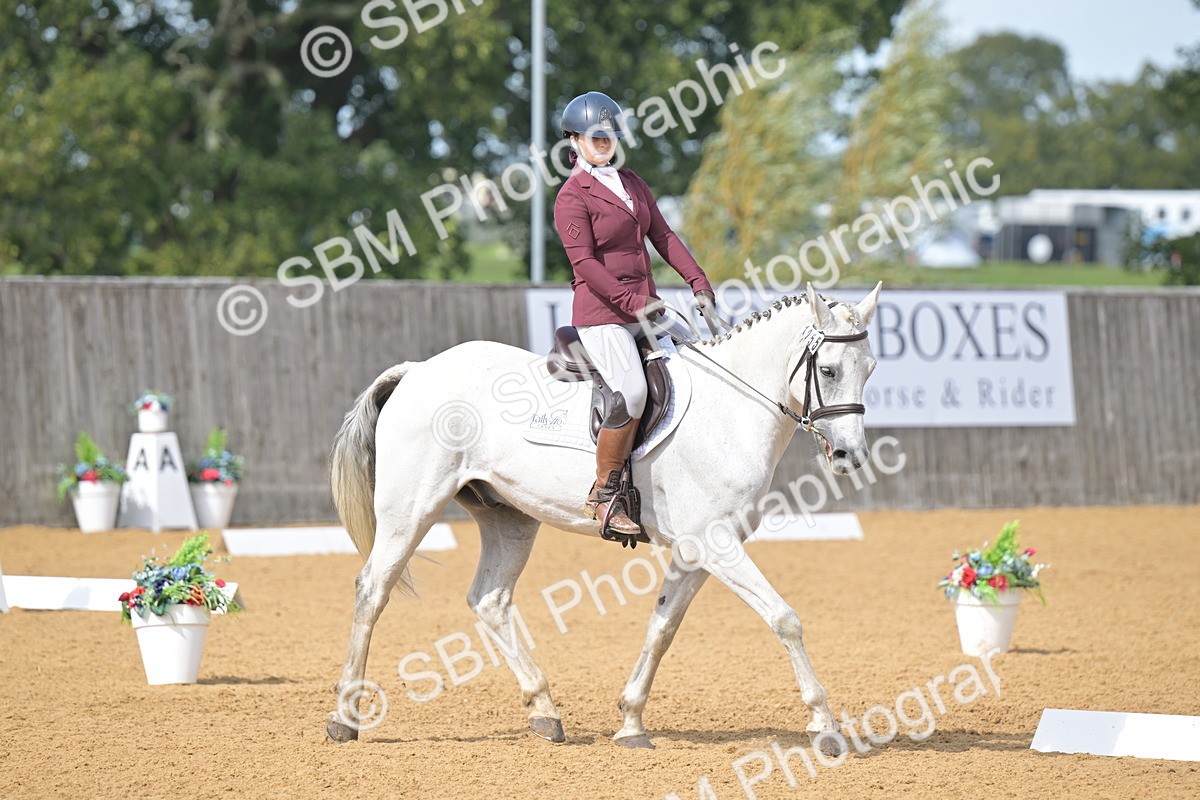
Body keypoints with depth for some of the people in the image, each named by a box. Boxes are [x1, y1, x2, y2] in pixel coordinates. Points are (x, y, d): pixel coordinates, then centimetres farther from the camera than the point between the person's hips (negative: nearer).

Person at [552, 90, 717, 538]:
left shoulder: (632, 184, 17)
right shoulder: (573, 197, -7)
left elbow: (662, 235, 15)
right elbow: (585, 262, -15)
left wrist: (698, 282, 2)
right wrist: (633, 303, -23)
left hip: (645, 307, 9)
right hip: (601, 313, -9)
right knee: (631, 392, -26)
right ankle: (603, 496, -17)